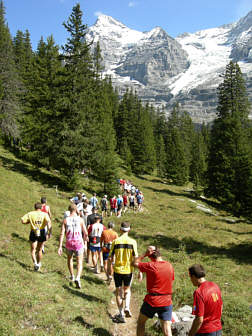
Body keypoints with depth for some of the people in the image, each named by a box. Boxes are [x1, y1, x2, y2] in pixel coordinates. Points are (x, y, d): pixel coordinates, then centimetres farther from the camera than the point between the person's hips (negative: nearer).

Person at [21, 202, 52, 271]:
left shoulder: (30, 214, -1)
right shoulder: (44, 214, -3)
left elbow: (23, 221, -7)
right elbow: (48, 222, -18)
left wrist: (29, 221, 11)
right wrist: (49, 233, -20)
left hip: (33, 233, -1)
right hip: (42, 233, 1)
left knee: (33, 250, 13)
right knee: (39, 250, 18)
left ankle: (35, 263, -6)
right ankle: (39, 264, 32)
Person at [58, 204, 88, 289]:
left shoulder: (65, 220, -3)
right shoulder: (80, 219, -7)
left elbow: (62, 233, -8)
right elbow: (85, 233, -2)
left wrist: (60, 246, -6)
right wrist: (85, 237, 22)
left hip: (69, 243, 2)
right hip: (78, 243, -2)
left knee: (69, 258, 28)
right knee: (79, 262, 4)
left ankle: (72, 276, 39)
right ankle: (77, 278, -19)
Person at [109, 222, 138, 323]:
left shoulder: (116, 241, -8)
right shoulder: (132, 242, -8)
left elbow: (110, 258, -5)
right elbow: (135, 258, -8)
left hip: (118, 270, -1)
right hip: (128, 270, 1)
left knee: (118, 292, 12)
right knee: (127, 289, 23)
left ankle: (121, 315, 13)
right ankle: (127, 307, 3)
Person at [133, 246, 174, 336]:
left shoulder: (150, 266, -15)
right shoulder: (169, 266, 0)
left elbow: (134, 263, -3)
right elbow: (171, 281, 10)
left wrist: (145, 254, -10)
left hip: (152, 301, -3)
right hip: (167, 302, 3)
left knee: (141, 322, 22)